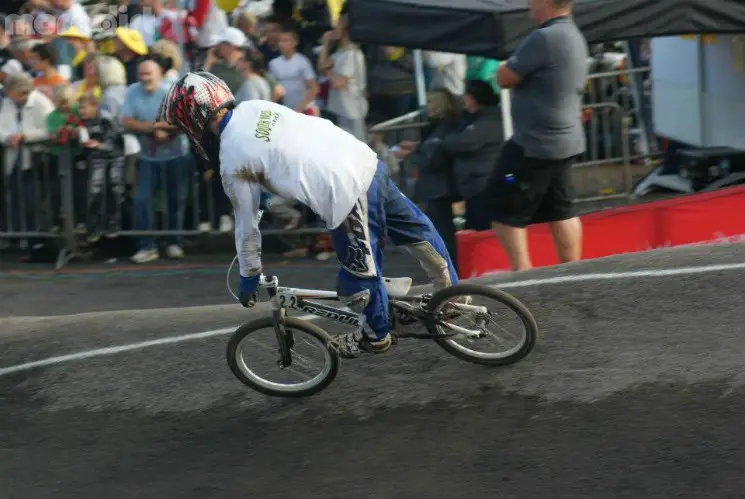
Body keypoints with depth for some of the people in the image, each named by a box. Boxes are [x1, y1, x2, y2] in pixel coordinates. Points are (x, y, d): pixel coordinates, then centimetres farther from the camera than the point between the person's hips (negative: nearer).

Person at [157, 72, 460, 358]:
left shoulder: (232, 161, -6)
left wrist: (248, 276, 17)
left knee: (358, 278, 16)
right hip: (369, 162, 8)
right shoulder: (256, 107, 12)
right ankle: (450, 291, 42)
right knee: (414, 229, 28)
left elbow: (246, 225, 2)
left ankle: (374, 335, 35)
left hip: (348, 196, -8)